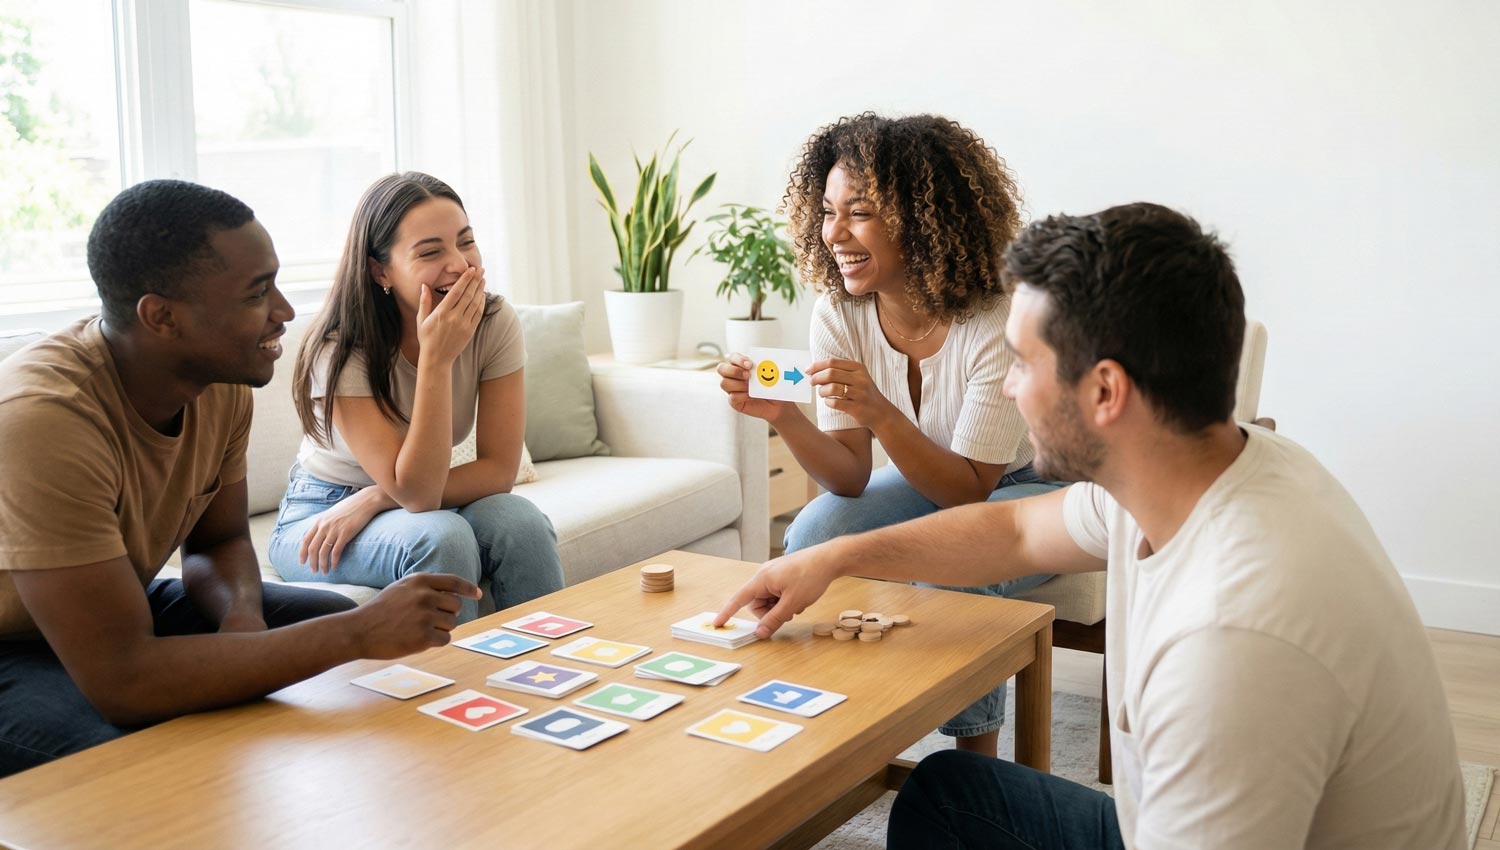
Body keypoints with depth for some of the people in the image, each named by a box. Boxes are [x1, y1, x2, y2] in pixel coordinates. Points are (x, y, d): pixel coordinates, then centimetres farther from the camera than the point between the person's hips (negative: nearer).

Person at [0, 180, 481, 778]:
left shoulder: (223, 382, -10)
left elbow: (218, 542, 6)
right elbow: (119, 682, -37)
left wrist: (242, 617, -19)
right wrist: (359, 635, -37)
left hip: (119, 612, 8)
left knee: (341, 619, -2)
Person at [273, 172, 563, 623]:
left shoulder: (496, 323, -13)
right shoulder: (341, 350, -23)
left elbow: (499, 470, -15)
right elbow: (416, 493, -29)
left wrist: (373, 500, -23)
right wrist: (436, 358, -35)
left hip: (422, 506, 4)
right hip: (319, 518, -3)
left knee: (520, 521, -27)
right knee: (443, 536, -33)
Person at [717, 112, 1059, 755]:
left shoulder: (998, 321, -30)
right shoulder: (839, 314, -14)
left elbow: (970, 490, -26)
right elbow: (851, 478, -14)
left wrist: (880, 413, -41)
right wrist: (782, 416, -33)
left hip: (1028, 488, -5)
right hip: (925, 483, 5)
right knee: (813, 535, -19)